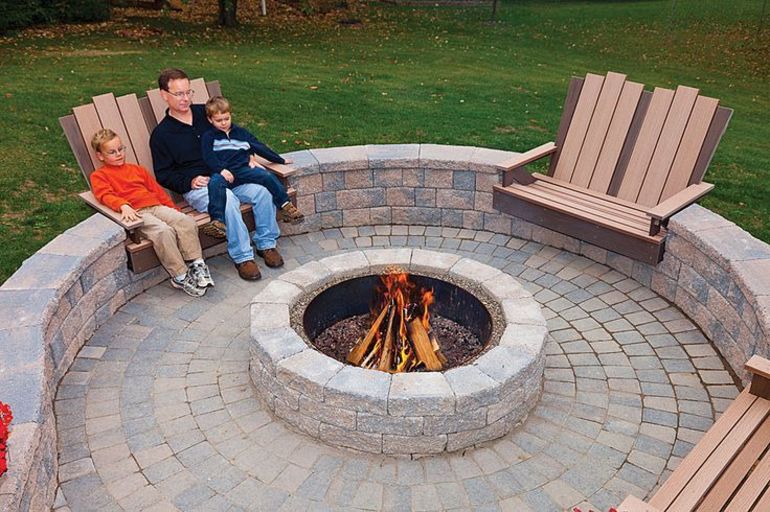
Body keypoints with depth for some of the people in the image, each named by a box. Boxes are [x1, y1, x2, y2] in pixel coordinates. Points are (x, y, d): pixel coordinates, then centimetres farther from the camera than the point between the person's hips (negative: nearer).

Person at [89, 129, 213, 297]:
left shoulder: (137, 169, 31)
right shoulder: (99, 175, 13)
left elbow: (157, 190, 27)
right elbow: (106, 195, -7)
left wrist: (174, 210, 15)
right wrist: (124, 205, -29)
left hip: (156, 207, 6)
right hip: (135, 212, -6)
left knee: (187, 221, -22)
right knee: (163, 231, -34)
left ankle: (197, 265, -19)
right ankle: (180, 277, -27)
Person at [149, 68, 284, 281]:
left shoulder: (205, 113, 13)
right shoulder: (161, 134, 2)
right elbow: (163, 175, 3)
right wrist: (189, 182, -13)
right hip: (197, 186, -4)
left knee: (263, 190, -23)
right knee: (228, 199, -37)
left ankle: (266, 243, -7)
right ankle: (242, 257, -25)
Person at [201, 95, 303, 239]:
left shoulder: (241, 133, 22)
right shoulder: (208, 137, 13)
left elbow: (260, 148, 24)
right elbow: (208, 157, -1)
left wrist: (280, 160, 24)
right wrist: (221, 170, -20)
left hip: (243, 170, 3)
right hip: (222, 173, -3)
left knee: (267, 176, -21)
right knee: (215, 183, -36)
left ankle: (285, 206, -12)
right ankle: (217, 221, -48)